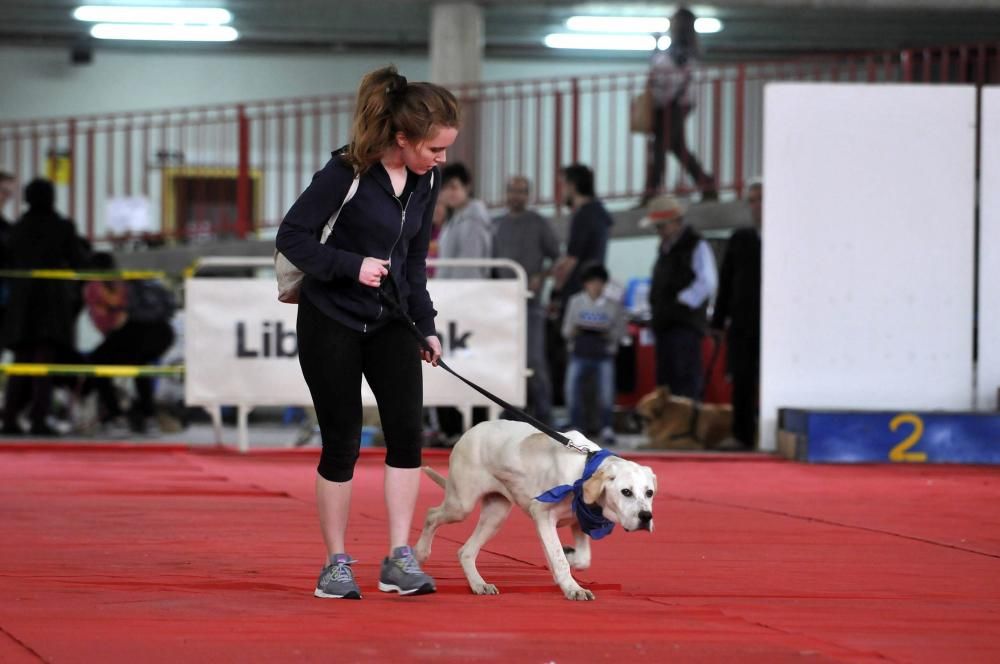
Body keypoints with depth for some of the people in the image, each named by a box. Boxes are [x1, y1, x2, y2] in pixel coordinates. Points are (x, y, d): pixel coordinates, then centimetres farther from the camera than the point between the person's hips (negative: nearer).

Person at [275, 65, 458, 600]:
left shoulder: (426, 180, 1)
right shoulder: (347, 172, -19)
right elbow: (291, 236, -15)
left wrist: (425, 325, 6)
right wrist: (351, 266, -26)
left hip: (389, 322, 5)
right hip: (332, 321, -5)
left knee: (407, 430, -9)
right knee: (342, 441, -2)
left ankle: (399, 558, -3)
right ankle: (336, 565, 10)